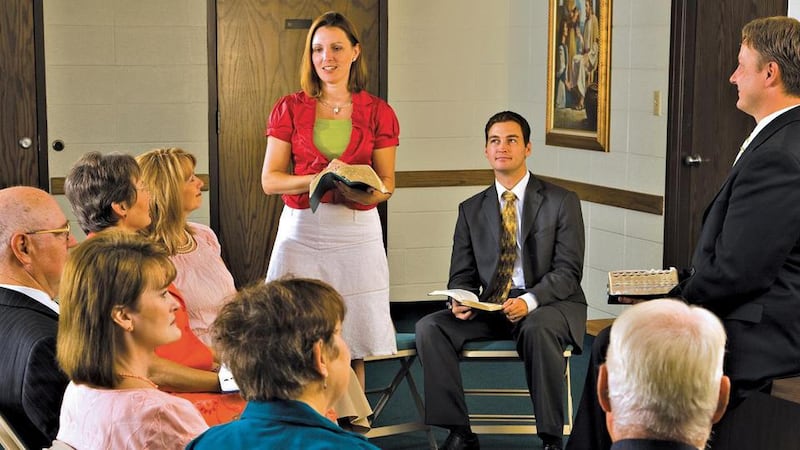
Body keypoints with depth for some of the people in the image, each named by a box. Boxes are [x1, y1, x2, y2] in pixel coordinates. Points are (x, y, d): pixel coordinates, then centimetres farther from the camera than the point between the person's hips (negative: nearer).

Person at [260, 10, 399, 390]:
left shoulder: (378, 113, 5)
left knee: (352, 347, 3)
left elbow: (387, 184, 5)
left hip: (357, 234, 0)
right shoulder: (289, 109, 5)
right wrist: (320, 178, -16)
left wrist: (361, 192, -18)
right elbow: (269, 180, 0)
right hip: (301, 233, 0)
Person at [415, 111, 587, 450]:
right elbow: (462, 275, 11)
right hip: (490, 308, 4)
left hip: (550, 306, -3)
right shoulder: (471, 209, 12)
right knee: (430, 327, -20)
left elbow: (567, 272, -7)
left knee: (538, 329, -39)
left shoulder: (561, 202, 0)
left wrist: (529, 301, -25)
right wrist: (461, 300, -14)